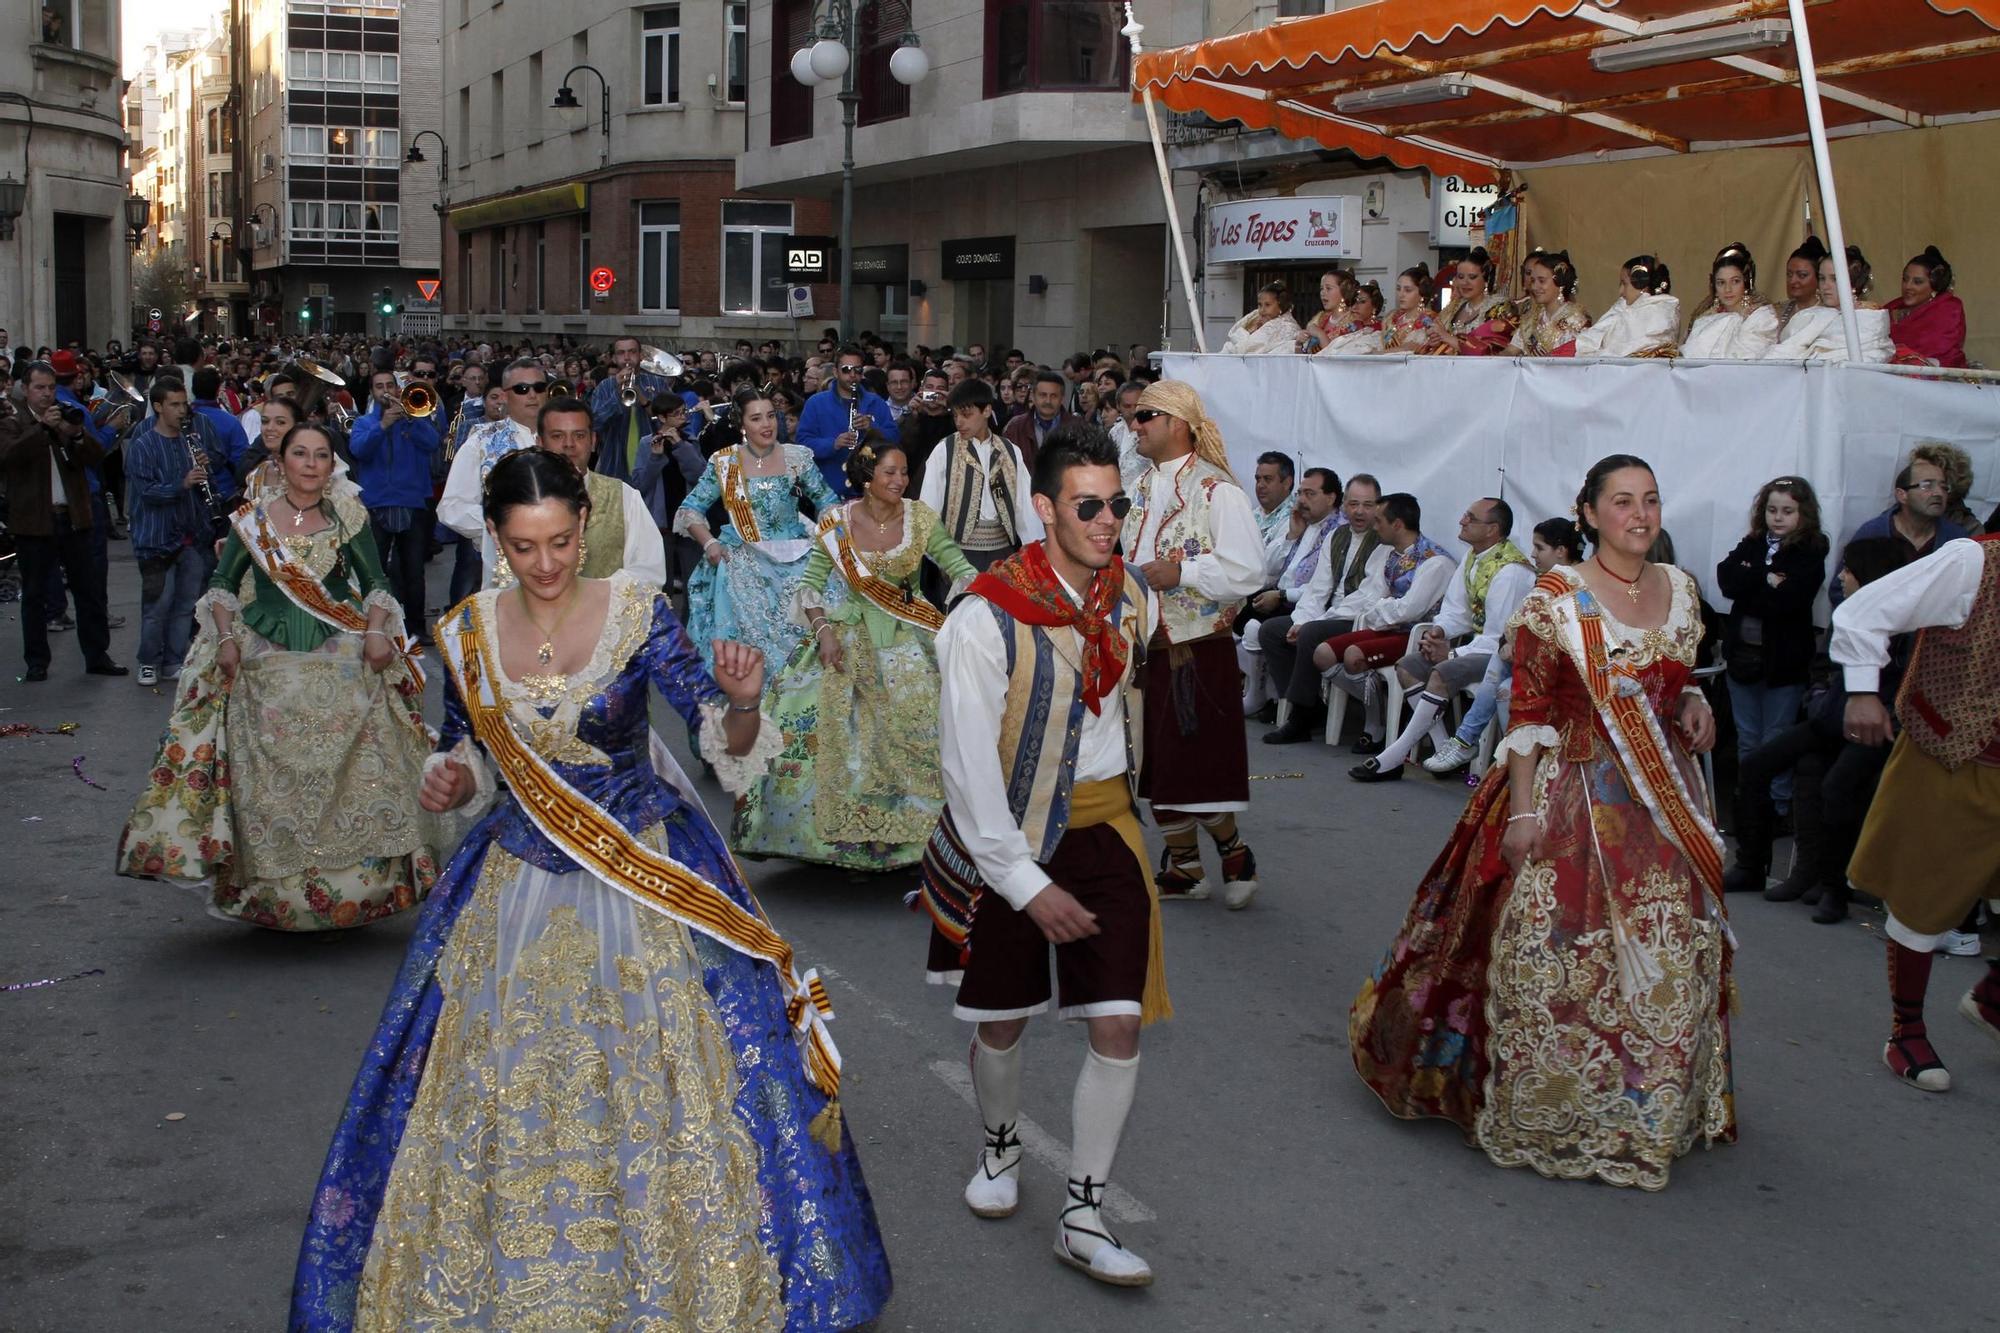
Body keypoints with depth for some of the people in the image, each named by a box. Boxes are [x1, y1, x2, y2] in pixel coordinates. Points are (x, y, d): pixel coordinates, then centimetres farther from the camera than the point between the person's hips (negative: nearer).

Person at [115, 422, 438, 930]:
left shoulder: (349, 517, 4)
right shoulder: (252, 520, 5)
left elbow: (376, 582, 6)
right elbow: (222, 585, 11)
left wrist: (377, 631, -10)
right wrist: (226, 638, -4)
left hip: (344, 669, 0)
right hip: (266, 672, 1)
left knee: (350, 775, -3)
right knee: (269, 781, 2)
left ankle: (348, 891, 9)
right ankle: (274, 896, 13)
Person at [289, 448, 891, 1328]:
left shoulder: (638, 613, -11)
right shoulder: (466, 634, -2)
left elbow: (722, 741, -16)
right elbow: (467, 752, 12)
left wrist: (742, 703, -38)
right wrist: (453, 779, -10)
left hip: (645, 877, -2)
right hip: (517, 887, 3)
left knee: (659, 1086, 2)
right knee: (504, 1100, 9)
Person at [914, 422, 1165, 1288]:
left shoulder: (1133, 599, -4)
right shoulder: (987, 620, -20)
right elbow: (967, 767, -21)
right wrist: (1026, 884, -22)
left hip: (1103, 824, 4)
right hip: (1007, 834, -3)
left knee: (1118, 1025, -3)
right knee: (1003, 1021, 12)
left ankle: (1083, 1217, 9)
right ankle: (1001, 1146, 43)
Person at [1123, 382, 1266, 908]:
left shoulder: (1216, 489, -13)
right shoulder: (1142, 486, 12)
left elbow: (1247, 572, -18)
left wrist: (1180, 573, -22)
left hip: (1198, 647, -8)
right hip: (1146, 645, 8)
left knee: (1194, 761, -5)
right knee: (1157, 761, 12)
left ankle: (1233, 851, 18)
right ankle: (1182, 867, 24)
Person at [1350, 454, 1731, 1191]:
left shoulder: (1680, 590, 7)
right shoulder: (1556, 598, -10)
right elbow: (1528, 710, -11)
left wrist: (1694, 705, -1)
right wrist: (1525, 810, -16)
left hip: (1663, 799, 6)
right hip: (1573, 793, -5)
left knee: (1668, 957, 8)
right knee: (1555, 953, -4)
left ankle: (1653, 1112, 25)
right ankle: (1544, 1113, 13)